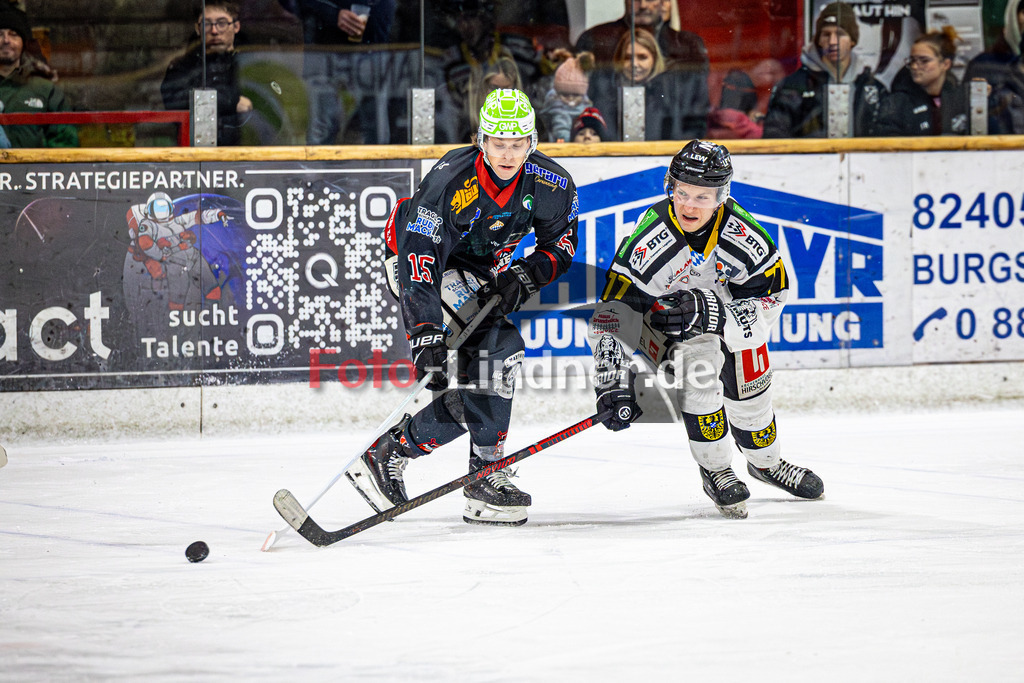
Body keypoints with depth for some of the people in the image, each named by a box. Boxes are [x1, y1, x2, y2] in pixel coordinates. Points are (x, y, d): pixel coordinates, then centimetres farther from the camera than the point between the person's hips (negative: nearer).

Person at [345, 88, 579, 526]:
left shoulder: (550, 184, -16)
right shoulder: (451, 182, -32)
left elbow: (562, 243, 0)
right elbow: (419, 259, -37)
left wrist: (526, 276, -19)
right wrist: (426, 335, -45)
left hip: (484, 266, 7)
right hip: (421, 259, -7)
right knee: (498, 347, -23)